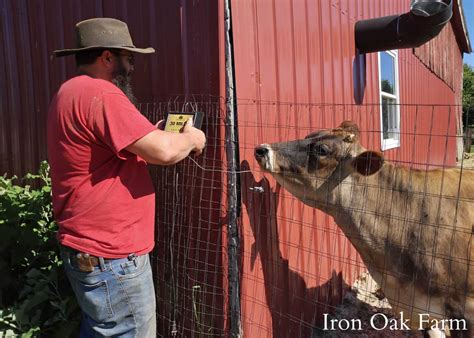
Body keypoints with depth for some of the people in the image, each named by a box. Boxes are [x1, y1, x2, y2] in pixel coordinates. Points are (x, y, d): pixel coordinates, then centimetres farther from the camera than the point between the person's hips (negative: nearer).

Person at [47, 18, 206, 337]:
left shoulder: (71, 92, 14)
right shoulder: (99, 93, -19)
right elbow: (163, 151, -25)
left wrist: (149, 138, 12)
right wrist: (191, 137, -5)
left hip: (90, 250, 10)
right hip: (110, 257, -10)